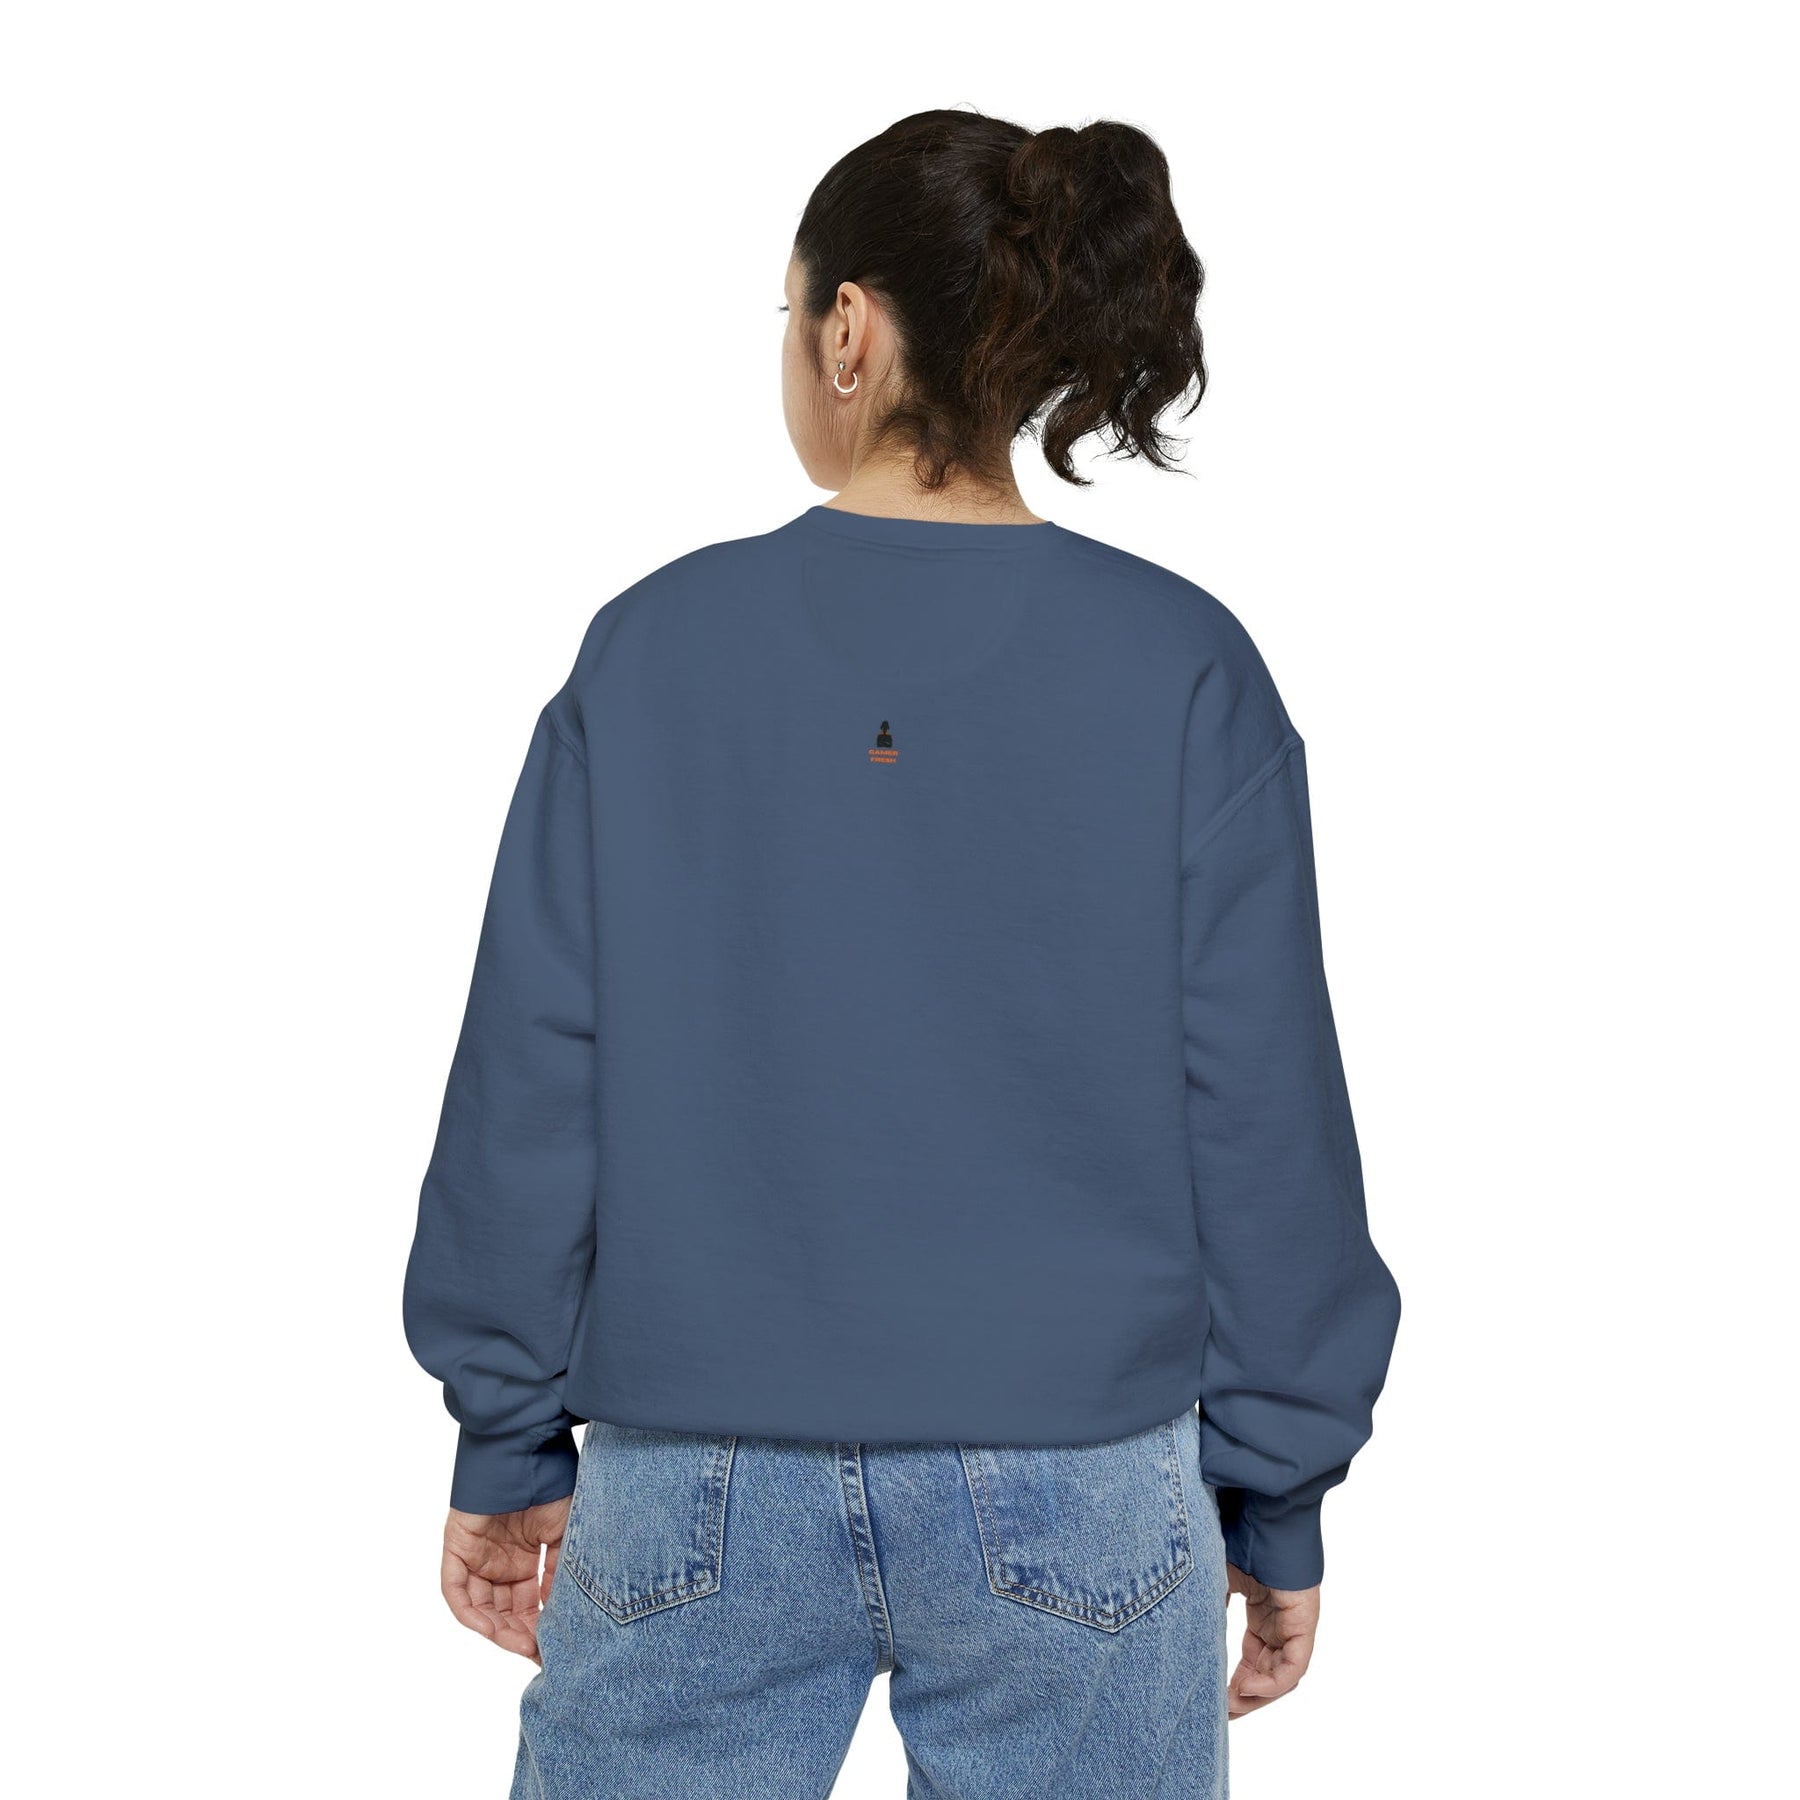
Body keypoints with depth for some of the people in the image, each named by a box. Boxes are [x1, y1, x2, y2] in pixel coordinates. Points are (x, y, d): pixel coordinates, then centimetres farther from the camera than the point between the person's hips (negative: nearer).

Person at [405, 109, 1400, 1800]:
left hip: (697, 1492, 1)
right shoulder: (1182, 672, -7)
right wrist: (1277, 1501, 5)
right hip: (1074, 1504, 0)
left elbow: (532, 1081, -2)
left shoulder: (650, 650, -5)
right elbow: (1261, 1109, -5)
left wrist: (509, 1445, 9)